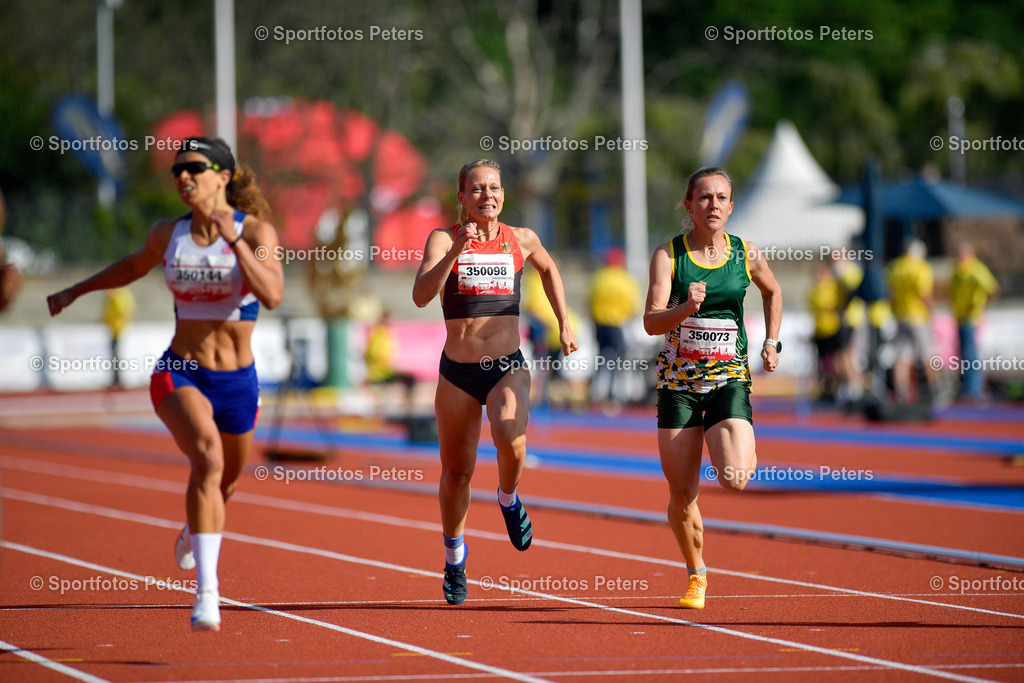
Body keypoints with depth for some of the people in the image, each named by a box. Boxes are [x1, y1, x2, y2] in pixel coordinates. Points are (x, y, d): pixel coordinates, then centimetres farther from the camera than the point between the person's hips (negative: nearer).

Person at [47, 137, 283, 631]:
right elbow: (134, 266, 23)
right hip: (178, 374, -1)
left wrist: (235, 242, -31)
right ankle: (206, 593, -37)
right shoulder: (168, 235, 0)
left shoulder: (256, 231, -9)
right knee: (207, 457, -30)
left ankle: (193, 531, 62)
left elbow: (272, 296, -24)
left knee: (224, 481, 23)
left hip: (237, 381, 1)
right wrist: (76, 290, 28)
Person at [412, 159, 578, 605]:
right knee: (456, 471, 9)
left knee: (510, 437, -30)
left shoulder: (521, 240, 4)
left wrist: (563, 324, 23)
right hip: (458, 371, 0)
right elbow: (421, 296, -19)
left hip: (508, 367, 0)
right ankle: (455, 559, 32)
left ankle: (508, 499, 3)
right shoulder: (444, 239, -4)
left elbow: (548, 270, 27)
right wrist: (455, 251, -29)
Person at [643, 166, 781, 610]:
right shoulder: (668, 254, -5)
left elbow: (772, 292, 23)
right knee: (682, 494, 2)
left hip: (729, 379, 0)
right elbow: (652, 322, -14)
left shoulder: (746, 254, 1)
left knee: (734, 479, -21)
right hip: (678, 381, 0)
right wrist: (686, 308, -32)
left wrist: (772, 342, 14)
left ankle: (745, 455, 17)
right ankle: (697, 575, 24)